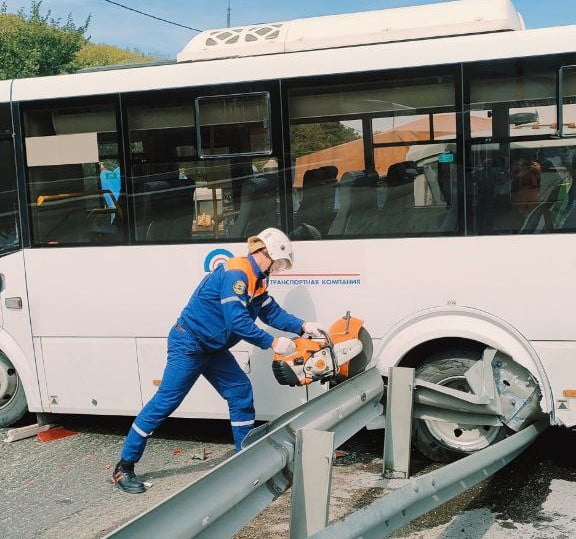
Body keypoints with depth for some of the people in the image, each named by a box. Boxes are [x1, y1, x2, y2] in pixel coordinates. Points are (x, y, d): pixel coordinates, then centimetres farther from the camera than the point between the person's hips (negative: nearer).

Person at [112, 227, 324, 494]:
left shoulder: (256, 280, 7)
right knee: (164, 403, -7)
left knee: (241, 392, 6)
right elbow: (237, 321, -30)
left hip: (212, 349, 10)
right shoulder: (235, 273, -23)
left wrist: (303, 327, -1)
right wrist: (272, 343, -25)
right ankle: (123, 468, 2)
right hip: (188, 344, -10)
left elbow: (272, 312, 11)